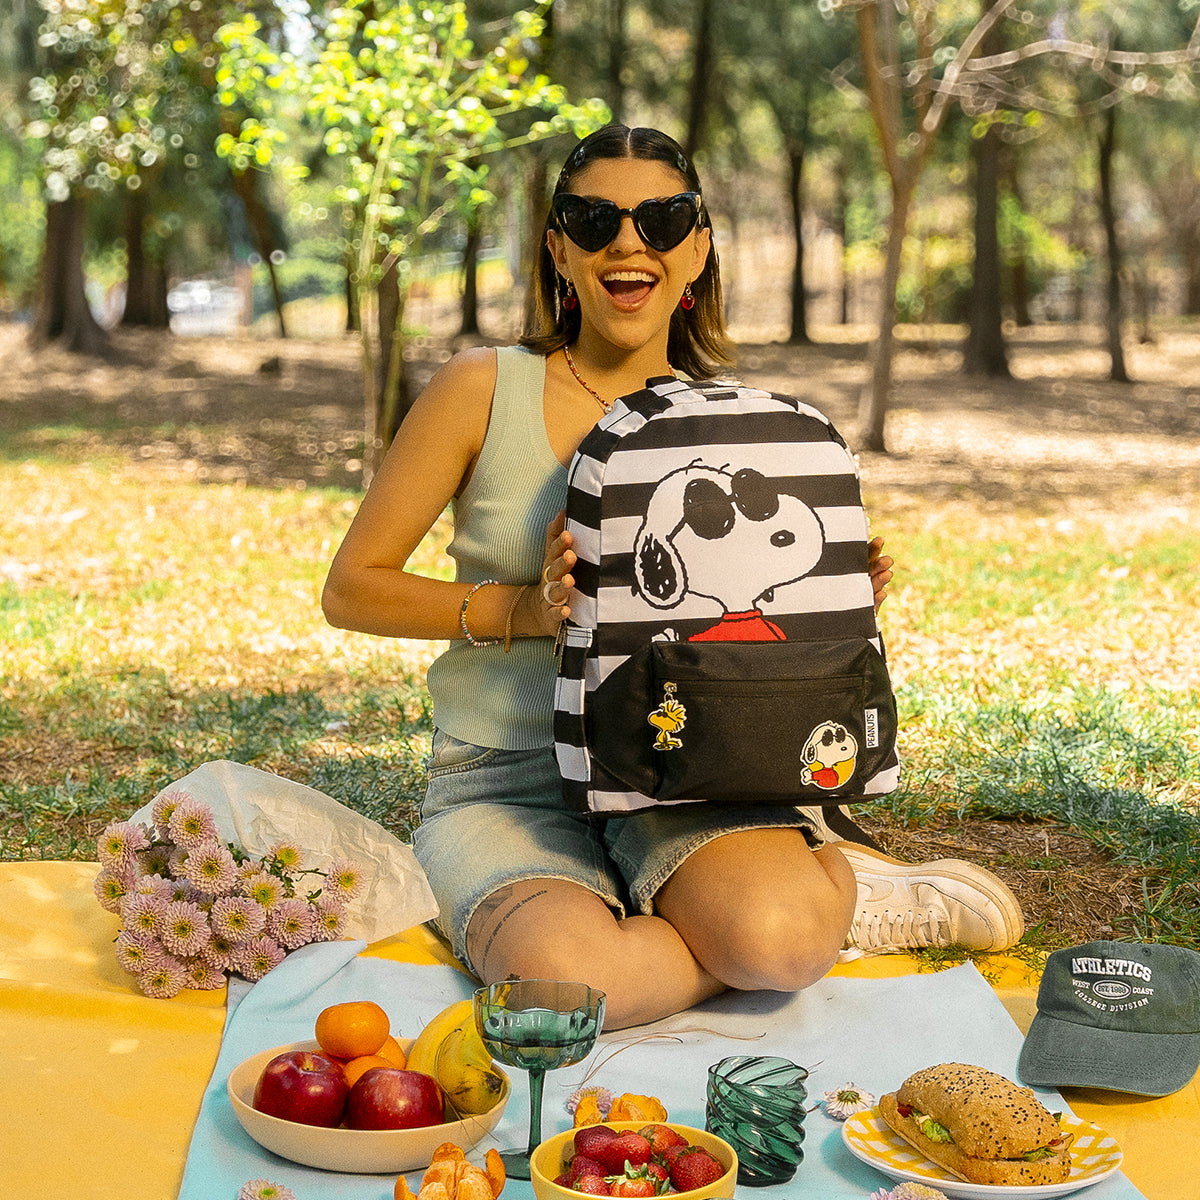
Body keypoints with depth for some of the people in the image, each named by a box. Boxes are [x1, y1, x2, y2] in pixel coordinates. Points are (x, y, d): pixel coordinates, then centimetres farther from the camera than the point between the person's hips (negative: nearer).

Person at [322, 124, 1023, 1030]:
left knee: (774, 937, -33)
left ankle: (828, 884, 2)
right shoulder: (486, 389, -3)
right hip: (507, 778, -1)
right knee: (566, 980, -34)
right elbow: (351, 588, -1)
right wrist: (525, 609, -14)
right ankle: (812, 905, -9)